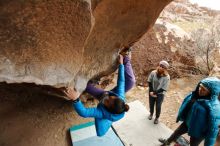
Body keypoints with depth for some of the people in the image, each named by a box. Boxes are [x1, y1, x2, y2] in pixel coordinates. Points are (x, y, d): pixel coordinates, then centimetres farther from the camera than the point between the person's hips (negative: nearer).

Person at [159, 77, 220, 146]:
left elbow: (213, 128, -28)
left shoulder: (214, 108, -36)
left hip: (198, 132, -6)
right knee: (177, 132, 29)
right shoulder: (195, 95, -16)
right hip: (187, 122, 6)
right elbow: (186, 107, 2)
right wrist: (180, 116, 16)